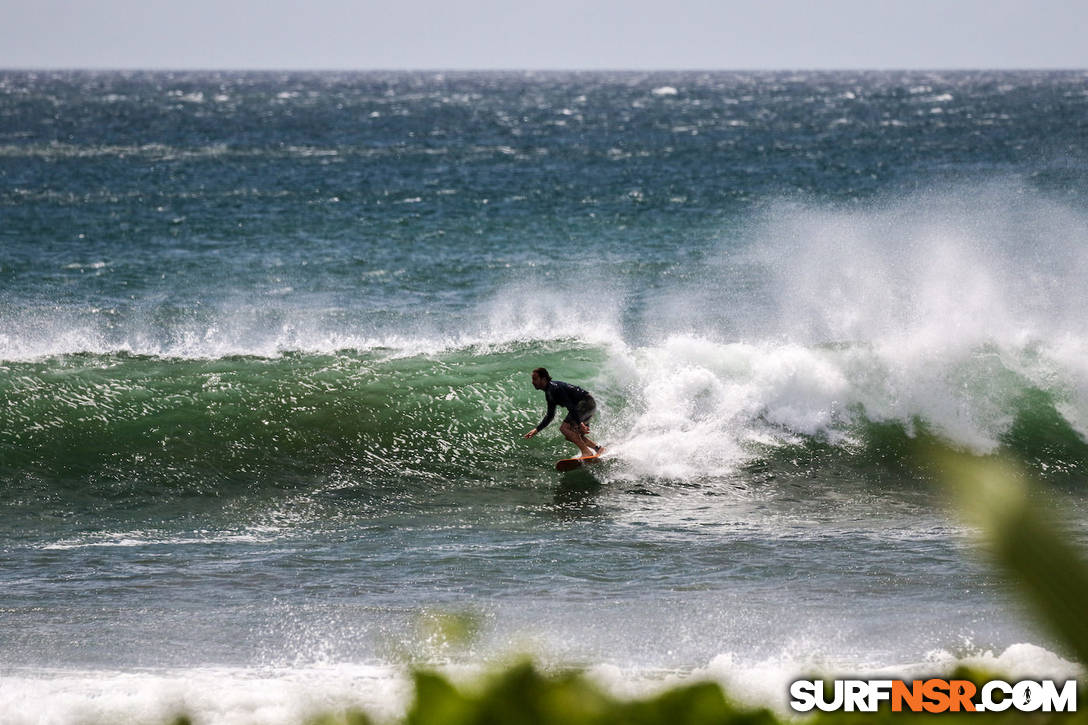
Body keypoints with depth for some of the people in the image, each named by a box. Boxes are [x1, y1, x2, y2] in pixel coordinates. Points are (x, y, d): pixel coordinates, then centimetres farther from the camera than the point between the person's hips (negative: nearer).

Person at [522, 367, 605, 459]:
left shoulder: (554, 388, -18)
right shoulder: (548, 393, 15)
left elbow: (570, 406, -25)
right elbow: (550, 415, 25)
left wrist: (580, 424, -30)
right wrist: (537, 429, 21)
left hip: (587, 402, -10)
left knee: (565, 428, -19)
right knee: (570, 436, 14)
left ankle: (586, 452, -20)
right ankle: (597, 448, 18)